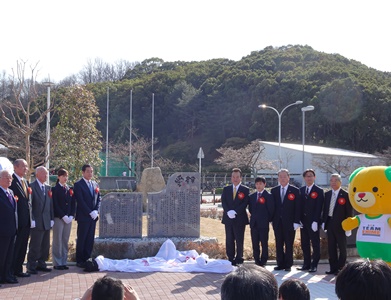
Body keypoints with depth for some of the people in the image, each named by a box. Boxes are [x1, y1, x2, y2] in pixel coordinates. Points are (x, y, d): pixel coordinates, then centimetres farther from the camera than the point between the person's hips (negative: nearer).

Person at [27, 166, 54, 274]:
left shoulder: (48, 188, 14)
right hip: (37, 222, -7)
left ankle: (41, 264, 22)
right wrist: (32, 220, -15)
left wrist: (52, 218, 9)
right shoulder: (32, 187, -7)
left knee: (45, 245, 11)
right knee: (35, 246, -3)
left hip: (47, 222, 7)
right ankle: (31, 266, 6)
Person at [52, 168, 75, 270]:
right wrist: (63, 216, -15)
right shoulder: (55, 189, -3)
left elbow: (73, 204, 11)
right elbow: (55, 205, -9)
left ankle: (63, 262, 13)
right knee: (57, 241, -1)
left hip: (68, 218, 5)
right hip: (58, 218, -5)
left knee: (65, 241, 8)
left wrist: (71, 216, -3)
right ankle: (57, 263, 5)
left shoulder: (70, 189, 13)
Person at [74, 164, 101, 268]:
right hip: (83, 216, -6)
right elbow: (80, 201, -13)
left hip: (93, 216, 6)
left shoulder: (95, 184, 15)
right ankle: (79, 261, 7)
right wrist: (90, 212, -14)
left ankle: (87, 259, 13)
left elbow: (98, 199, 13)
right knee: (81, 239, 0)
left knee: (90, 239, 6)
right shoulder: (78, 185, -6)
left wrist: (96, 211, -2)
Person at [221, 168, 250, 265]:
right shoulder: (226, 189, 12)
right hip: (228, 218, 3)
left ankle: (239, 259, 8)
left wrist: (235, 212, -17)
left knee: (239, 240, -1)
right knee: (229, 240, 5)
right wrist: (228, 212, -13)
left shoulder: (245, 190, 2)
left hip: (240, 219, -3)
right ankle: (231, 259, 11)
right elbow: (223, 202, 4)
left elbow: (245, 203, -7)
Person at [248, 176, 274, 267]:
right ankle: (257, 261, 13)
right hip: (254, 223, 5)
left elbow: (271, 210, -5)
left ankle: (263, 262, 5)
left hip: (264, 224, -5)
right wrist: (254, 217, 10)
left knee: (264, 244, 0)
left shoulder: (268, 196, -4)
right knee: (255, 244, 7)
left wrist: (268, 219, -2)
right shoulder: (252, 196, 13)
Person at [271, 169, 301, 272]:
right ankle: (280, 264, 13)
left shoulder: (295, 191, 0)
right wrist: (271, 219, 2)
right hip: (277, 222, 3)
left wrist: (296, 222, -8)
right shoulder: (274, 190, 10)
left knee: (289, 245, 2)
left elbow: (297, 207, -3)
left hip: (289, 222, -3)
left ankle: (288, 265, 9)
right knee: (278, 244, 6)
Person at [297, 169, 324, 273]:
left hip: (313, 222, -5)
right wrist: (299, 219, 2)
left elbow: (319, 208, -9)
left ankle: (314, 265, 5)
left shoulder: (319, 191, -3)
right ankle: (306, 264, 15)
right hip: (303, 221, 5)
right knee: (304, 244, 8)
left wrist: (315, 221, -16)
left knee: (315, 244, 1)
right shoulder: (301, 190, 12)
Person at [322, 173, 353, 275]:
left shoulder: (345, 195, -7)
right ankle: (333, 268, 16)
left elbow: (349, 212, -7)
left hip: (340, 225, -6)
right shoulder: (327, 194, 9)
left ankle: (340, 268, 10)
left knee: (342, 248, 4)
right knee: (331, 248, 9)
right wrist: (323, 221, 7)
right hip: (330, 224, 6)